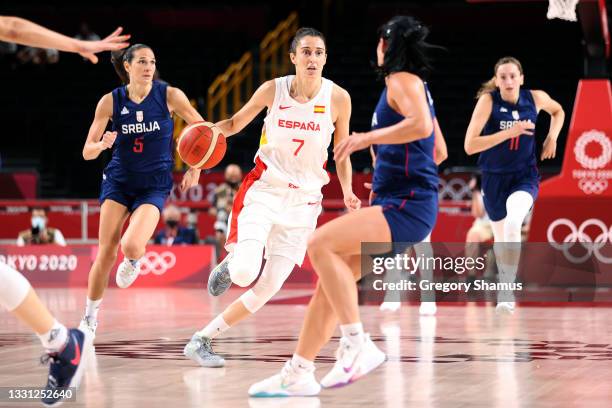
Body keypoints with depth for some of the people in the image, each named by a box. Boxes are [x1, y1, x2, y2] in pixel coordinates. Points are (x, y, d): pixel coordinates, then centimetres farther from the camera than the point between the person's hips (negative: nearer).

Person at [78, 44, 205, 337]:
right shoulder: (111, 101, -5)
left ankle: (133, 261, 17)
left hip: (154, 185, -2)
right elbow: (87, 152, -4)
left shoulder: (169, 96, -8)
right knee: (106, 253, -6)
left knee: (131, 246, -23)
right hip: (118, 180, 2)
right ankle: (90, 318, 10)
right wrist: (102, 145, -26)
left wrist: (195, 169, -3)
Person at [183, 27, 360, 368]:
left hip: (303, 202, 2)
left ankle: (203, 340, 12)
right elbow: (236, 123, 8)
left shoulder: (338, 98, -5)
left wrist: (347, 192, -9)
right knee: (245, 273, -24)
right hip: (264, 190, -2)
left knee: (268, 289, -4)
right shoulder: (273, 90, -6)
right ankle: (231, 263, 15)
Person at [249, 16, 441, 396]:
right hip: (395, 206, 10)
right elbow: (437, 151, 30)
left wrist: (368, 137, -20)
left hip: (407, 207, -10)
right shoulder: (416, 87, 22)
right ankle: (297, 374, 9)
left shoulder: (402, 80, -6)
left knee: (321, 244, -24)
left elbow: (421, 125, -27)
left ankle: (358, 345, -21)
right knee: (331, 277, 6)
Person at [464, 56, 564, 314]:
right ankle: (505, 288, 40)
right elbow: (470, 146, -21)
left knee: (513, 221, -29)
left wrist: (552, 137, 2)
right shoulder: (488, 101, -14)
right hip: (494, 178, 1)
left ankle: (507, 292, -26)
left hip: (525, 176, -1)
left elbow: (558, 111, 19)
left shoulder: (536, 98, -7)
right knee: (500, 235, 14)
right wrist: (509, 132, -27)